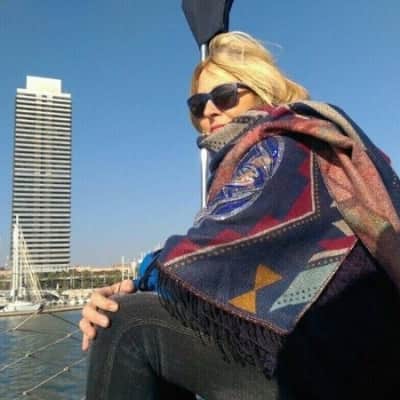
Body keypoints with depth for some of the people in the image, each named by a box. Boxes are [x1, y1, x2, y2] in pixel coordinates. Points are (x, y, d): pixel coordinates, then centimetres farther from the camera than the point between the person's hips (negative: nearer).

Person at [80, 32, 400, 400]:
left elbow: (211, 253, -21)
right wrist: (133, 292, -7)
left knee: (127, 324, -15)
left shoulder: (278, 149, -8)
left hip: (331, 362, -10)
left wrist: (143, 278, -2)